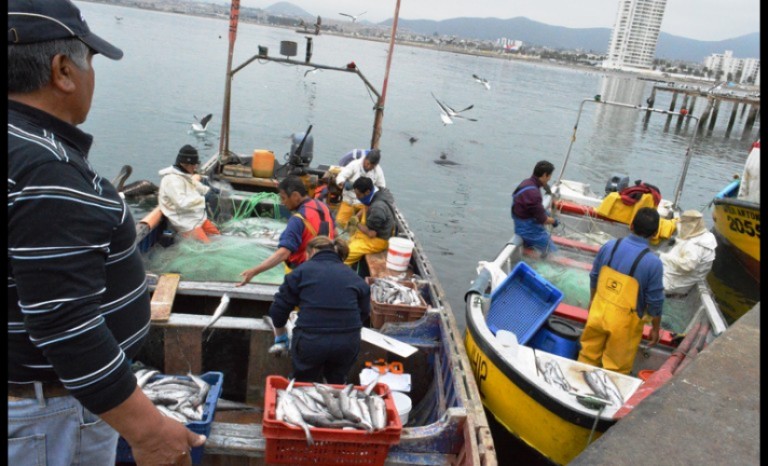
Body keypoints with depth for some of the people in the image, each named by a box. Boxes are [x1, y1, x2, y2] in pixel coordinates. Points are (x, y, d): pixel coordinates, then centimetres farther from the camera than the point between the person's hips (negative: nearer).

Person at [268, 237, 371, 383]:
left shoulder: (302, 271, 5)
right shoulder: (355, 277, 12)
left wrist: (280, 335, 24)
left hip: (310, 342, -3)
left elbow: (278, 309, 7)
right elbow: (364, 312, 14)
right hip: (348, 344, 3)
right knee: (337, 384, 28)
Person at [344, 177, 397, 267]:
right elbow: (366, 210, 17)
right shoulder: (376, 194, -5)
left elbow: (371, 233, -27)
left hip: (377, 240, -10)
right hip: (372, 233, 10)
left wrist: (357, 223, -13)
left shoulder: (378, 207, -33)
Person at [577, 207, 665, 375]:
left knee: (588, 356, 23)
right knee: (615, 369, 15)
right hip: (623, 322, -4)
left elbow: (594, 278, 3)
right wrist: (656, 328, 3)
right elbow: (655, 302, -13)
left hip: (598, 312, 4)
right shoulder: (653, 262, -22)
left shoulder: (609, 246, -10)